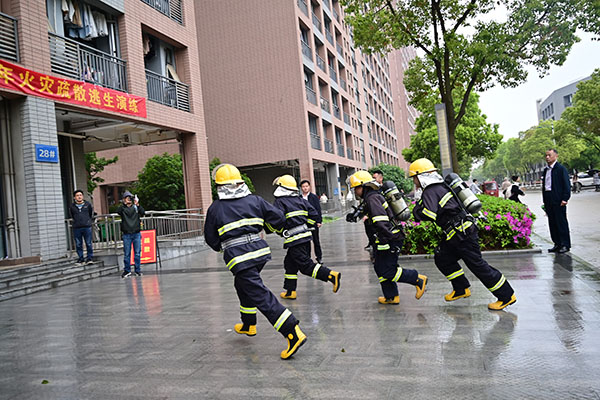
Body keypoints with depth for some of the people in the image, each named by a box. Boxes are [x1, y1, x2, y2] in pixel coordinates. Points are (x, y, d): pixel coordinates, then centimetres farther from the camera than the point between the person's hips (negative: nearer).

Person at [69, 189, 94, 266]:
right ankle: (80, 259, 15)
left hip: (87, 227, -1)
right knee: (78, 245, 6)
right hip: (76, 228, 1)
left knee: (88, 244, 0)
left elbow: (91, 214, 19)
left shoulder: (88, 204, 2)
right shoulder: (72, 206, 4)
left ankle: (90, 258, 8)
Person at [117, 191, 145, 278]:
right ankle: (127, 270, 13)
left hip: (136, 233, 1)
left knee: (137, 253, 4)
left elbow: (143, 213, -9)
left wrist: (137, 204, -22)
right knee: (127, 254, 3)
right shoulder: (122, 208, 5)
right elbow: (118, 211, -16)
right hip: (126, 234, -1)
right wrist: (124, 203, -27)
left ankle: (137, 270, 13)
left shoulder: (136, 207, 7)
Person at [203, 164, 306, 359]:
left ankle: (294, 334, -18)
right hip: (260, 250, 6)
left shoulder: (215, 208, -2)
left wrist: (221, 247, 28)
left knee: (261, 296, -8)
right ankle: (248, 325, 44)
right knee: (242, 286, 28)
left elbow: (211, 239, 7)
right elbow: (279, 218, 3)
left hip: (238, 258, -6)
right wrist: (266, 227, 25)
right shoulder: (255, 200, 5)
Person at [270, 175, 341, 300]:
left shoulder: (279, 202, -8)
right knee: (290, 263, 19)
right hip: (305, 235, 8)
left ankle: (332, 276, -17)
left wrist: (280, 231, 3)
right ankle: (290, 291, 24)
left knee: (306, 265, -6)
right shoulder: (300, 200, 12)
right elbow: (314, 214, 10)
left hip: (295, 239, -8)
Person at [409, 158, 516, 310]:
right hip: (457, 234, 10)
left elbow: (429, 214, -29)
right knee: (442, 258, 16)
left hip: (463, 233, -10)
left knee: (477, 264, -4)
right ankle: (461, 289, 25)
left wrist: (416, 211, -11)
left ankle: (507, 296, 6)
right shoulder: (439, 187, 16)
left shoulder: (430, 191, -15)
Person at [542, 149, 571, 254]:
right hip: (548, 200, 7)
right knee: (552, 223, 9)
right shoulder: (546, 170, 16)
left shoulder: (561, 168, -5)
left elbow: (567, 185, -9)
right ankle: (557, 244, 17)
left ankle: (565, 245, 3)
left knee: (561, 222, -3)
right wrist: (544, 200, 14)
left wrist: (565, 199, -16)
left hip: (558, 200, -7)